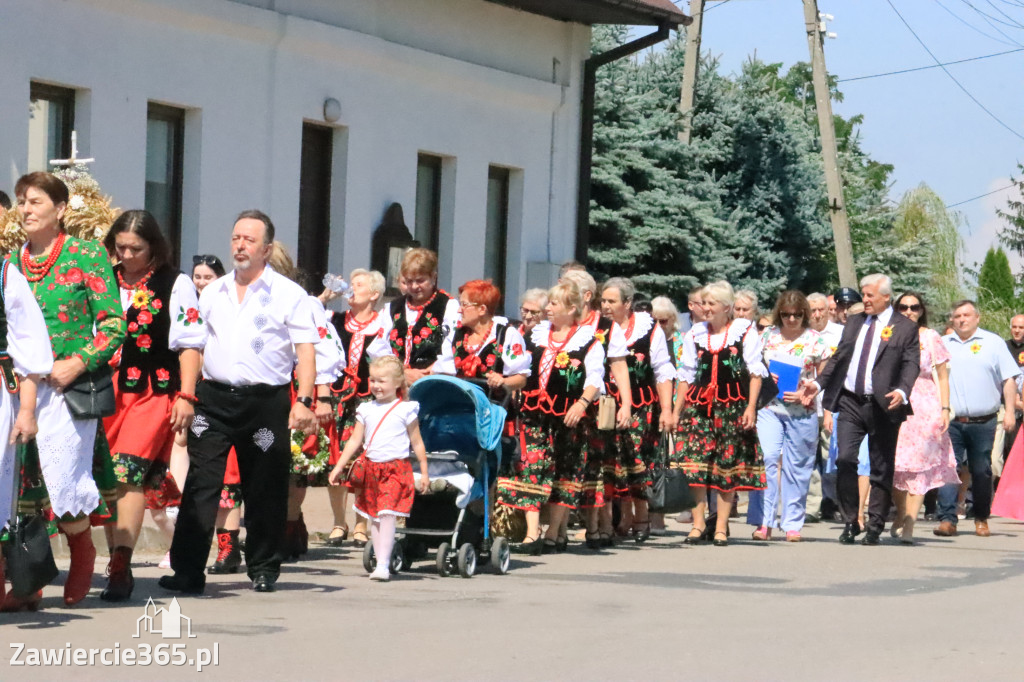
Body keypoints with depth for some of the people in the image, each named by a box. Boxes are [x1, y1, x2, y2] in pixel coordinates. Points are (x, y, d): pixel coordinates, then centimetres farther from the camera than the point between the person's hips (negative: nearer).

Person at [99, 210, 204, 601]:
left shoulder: (175, 285, 1)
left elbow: (189, 345, -1)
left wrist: (186, 396, -9)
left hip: (154, 392, -5)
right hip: (105, 389, 5)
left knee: (128, 473, -16)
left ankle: (120, 568, -17)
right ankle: (116, 559, 17)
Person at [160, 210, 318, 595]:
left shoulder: (288, 294, 2)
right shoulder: (212, 293, 15)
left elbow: (306, 350, -3)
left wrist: (304, 401, -14)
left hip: (266, 401, -3)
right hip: (214, 398, 3)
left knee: (265, 490, 5)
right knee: (200, 485, -6)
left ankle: (263, 569, 18)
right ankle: (188, 570, -8)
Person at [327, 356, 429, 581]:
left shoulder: (405, 410, 0)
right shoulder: (366, 410, 11)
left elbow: (417, 444, 5)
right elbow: (355, 441, 12)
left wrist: (424, 472, 5)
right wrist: (339, 467, 6)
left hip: (396, 469, -5)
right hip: (371, 468, 5)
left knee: (387, 514, -15)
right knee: (374, 518, 7)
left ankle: (383, 565, -18)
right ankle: (381, 562, 14)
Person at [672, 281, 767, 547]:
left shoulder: (745, 331, 1)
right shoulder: (695, 334, 12)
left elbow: (755, 373, -1)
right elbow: (686, 375, 15)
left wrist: (751, 407, -10)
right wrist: (676, 411, 11)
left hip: (733, 404, -3)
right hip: (700, 403, 3)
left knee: (728, 465, 0)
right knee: (695, 461, -7)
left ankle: (721, 526, 5)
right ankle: (698, 523, -1)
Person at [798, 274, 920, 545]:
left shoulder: (905, 328, 1)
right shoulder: (853, 323, 17)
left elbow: (911, 365, -7)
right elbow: (838, 358, 19)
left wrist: (902, 391, -25)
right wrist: (818, 383, 8)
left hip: (882, 407, -3)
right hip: (850, 403, 3)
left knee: (881, 469, 3)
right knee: (845, 460, -9)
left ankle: (875, 526, 12)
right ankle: (850, 522, 2)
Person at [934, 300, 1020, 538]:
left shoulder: (993, 343, 7)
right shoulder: (942, 345, 13)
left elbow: (1009, 379, 4)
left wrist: (1010, 411, -5)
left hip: (983, 422, -1)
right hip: (950, 421, 1)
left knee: (981, 472, 4)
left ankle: (981, 520, 17)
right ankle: (947, 520, -12)